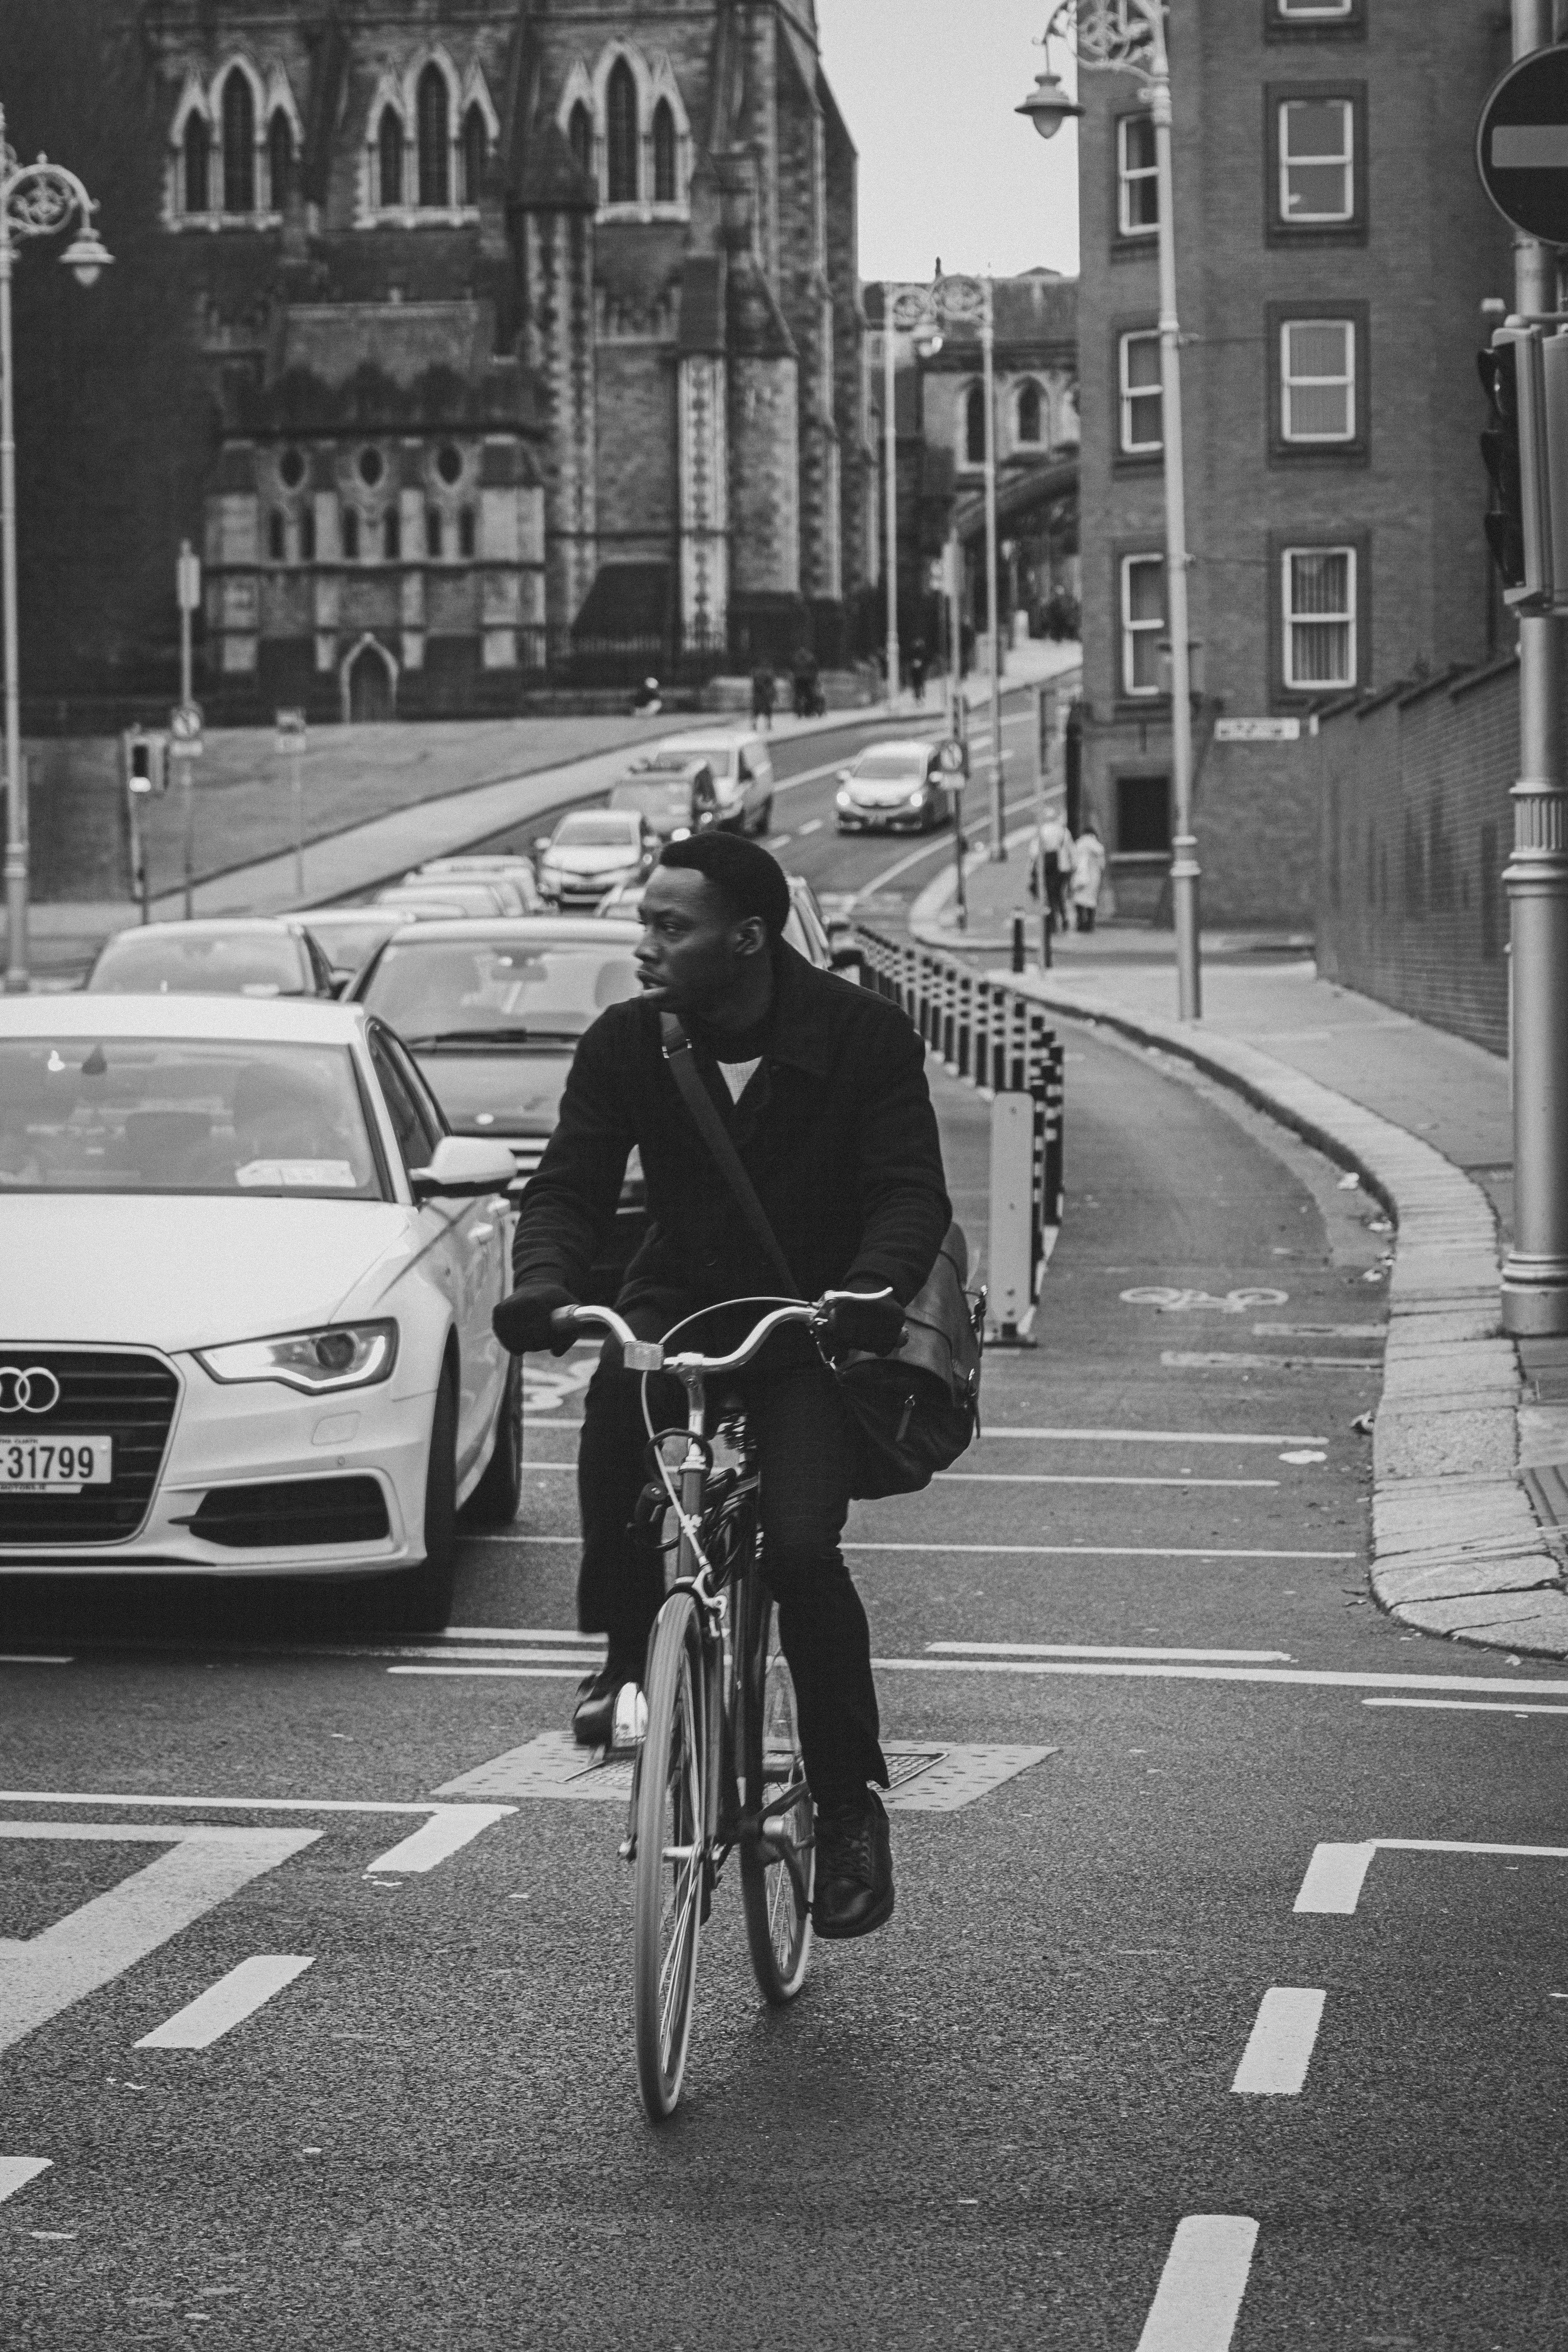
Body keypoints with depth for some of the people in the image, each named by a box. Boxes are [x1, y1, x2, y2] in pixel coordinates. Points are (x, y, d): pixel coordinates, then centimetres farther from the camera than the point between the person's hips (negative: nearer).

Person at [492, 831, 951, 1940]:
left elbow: (912, 1190, -15)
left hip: (812, 1322, -2)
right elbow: (570, 1188, -7)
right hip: (679, 1302, 2)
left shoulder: (862, 1035, -11)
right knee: (618, 1392, -35)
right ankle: (628, 1652, -15)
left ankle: (853, 1805, -2)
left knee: (802, 1550, -22)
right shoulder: (627, 1045, -3)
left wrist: (875, 1288, -36)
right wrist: (544, 1282, -29)